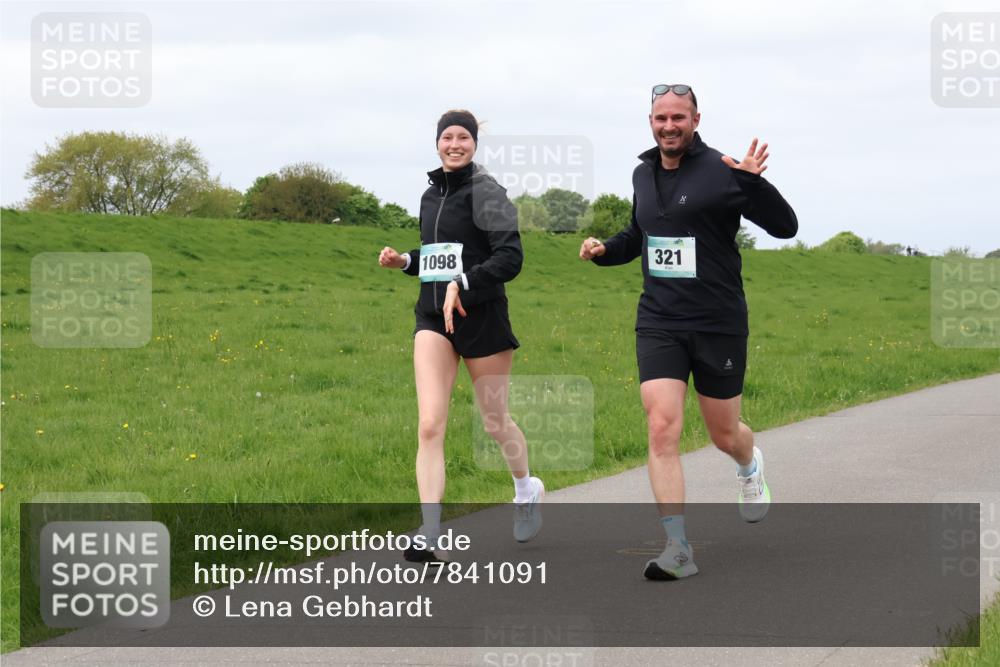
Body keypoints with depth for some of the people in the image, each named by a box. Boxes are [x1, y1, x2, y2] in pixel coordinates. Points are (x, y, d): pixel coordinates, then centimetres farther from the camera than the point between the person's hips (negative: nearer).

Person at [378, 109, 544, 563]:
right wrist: (404, 261, 8)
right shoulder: (430, 196, 14)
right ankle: (430, 538, -14)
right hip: (433, 320, 5)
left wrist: (463, 285, -25)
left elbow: (510, 257, -16)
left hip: (481, 317, -5)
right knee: (429, 427, -10)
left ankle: (526, 489, 42)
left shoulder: (485, 192, -8)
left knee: (494, 422, 10)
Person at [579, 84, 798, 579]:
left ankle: (749, 465, 50)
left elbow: (786, 227, -13)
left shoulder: (721, 172, -10)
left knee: (724, 434, 11)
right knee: (662, 429, -12)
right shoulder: (643, 174, 9)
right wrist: (606, 249, 8)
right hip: (658, 324, 3)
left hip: (719, 325, -3)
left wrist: (753, 183, -28)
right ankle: (678, 550, -11)